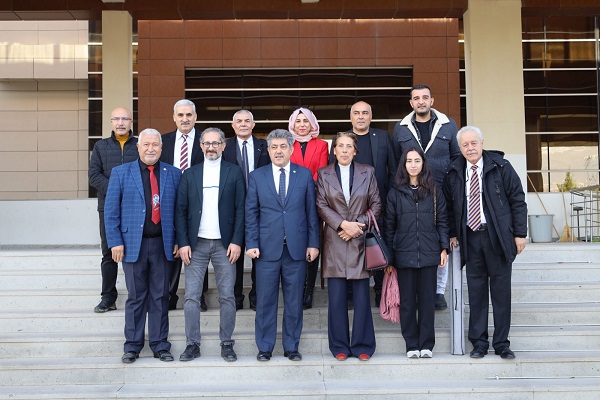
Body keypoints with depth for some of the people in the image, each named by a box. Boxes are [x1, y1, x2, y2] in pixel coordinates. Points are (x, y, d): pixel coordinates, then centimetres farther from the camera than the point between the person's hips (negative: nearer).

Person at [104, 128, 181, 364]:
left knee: (160, 296, 7)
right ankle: (132, 345, 19)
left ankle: (160, 345, 19)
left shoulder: (173, 174, 7)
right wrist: (115, 242, -5)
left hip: (162, 245, 1)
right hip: (133, 244, -1)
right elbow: (111, 210, 1)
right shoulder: (121, 173, 3)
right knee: (136, 296, 7)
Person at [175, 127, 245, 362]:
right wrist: (183, 243, -4)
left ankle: (226, 343, 16)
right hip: (196, 244, 1)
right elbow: (181, 210, 5)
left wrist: (236, 241, -7)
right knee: (191, 297, 2)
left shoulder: (234, 173, 4)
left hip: (224, 244, -1)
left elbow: (240, 209, 1)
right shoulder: (190, 174, 8)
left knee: (227, 297, 4)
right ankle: (192, 344, 12)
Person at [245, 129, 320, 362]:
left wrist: (313, 243, 1)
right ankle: (264, 347, 19)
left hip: (297, 248, 1)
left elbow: (311, 211, 6)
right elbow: (251, 212, 4)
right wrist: (251, 243, -3)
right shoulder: (256, 176, 6)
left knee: (294, 300, 8)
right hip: (267, 247, 0)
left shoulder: (305, 175, 6)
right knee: (265, 300, 5)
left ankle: (291, 346, 21)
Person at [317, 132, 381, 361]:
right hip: (334, 242, 0)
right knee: (337, 297, 1)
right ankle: (339, 346, 13)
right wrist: (343, 224, -12)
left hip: (360, 241, 0)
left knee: (361, 295, 1)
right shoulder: (324, 174, 9)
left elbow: (376, 205, 6)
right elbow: (321, 205, 1)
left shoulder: (367, 172, 10)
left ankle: (362, 346, 12)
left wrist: (358, 224, -8)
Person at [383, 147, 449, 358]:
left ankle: (426, 345, 14)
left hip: (428, 254, 0)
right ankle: (411, 345, 14)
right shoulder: (395, 192, 6)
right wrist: (388, 256, 2)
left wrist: (444, 248, 0)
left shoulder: (434, 191, 8)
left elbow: (442, 220, 9)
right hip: (404, 254, 0)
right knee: (407, 300, 4)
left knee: (427, 299, 4)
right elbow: (389, 225, 5)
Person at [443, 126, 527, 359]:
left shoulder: (501, 167, -1)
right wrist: (453, 233, 7)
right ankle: (479, 342, 15)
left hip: (498, 237, -2)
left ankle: (502, 343, 15)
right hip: (470, 238, 2)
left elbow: (517, 201, 0)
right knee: (476, 290, 5)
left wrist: (519, 233, -4)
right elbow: (449, 206, 14)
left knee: (501, 290, 3)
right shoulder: (454, 172, 6)